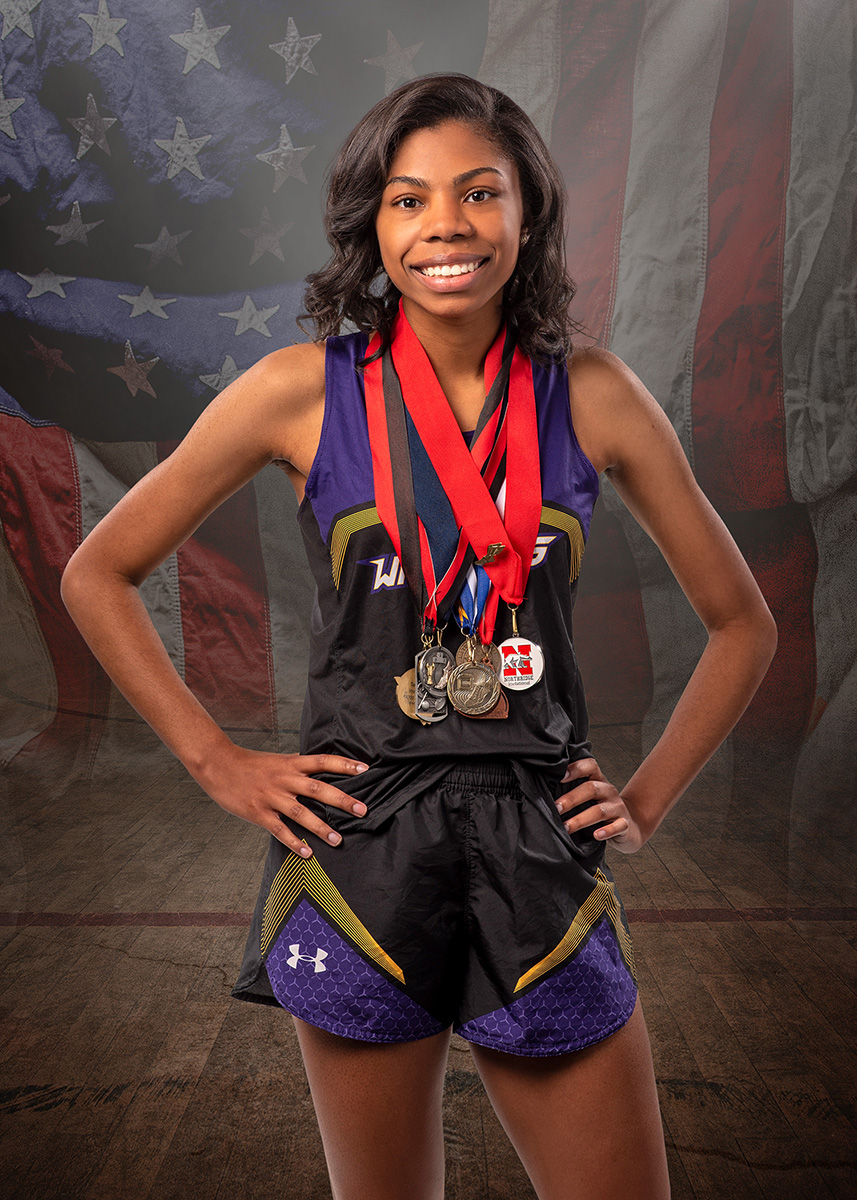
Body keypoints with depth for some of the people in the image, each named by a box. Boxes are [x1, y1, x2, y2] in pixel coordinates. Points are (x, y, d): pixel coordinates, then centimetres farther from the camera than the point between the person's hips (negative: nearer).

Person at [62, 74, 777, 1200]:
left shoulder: (592, 395, 1)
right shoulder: (305, 389, -3)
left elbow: (741, 621, 11)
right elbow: (98, 573, 5)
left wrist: (647, 799, 4)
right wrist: (219, 762, -1)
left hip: (542, 855, 2)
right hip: (360, 849, -1)